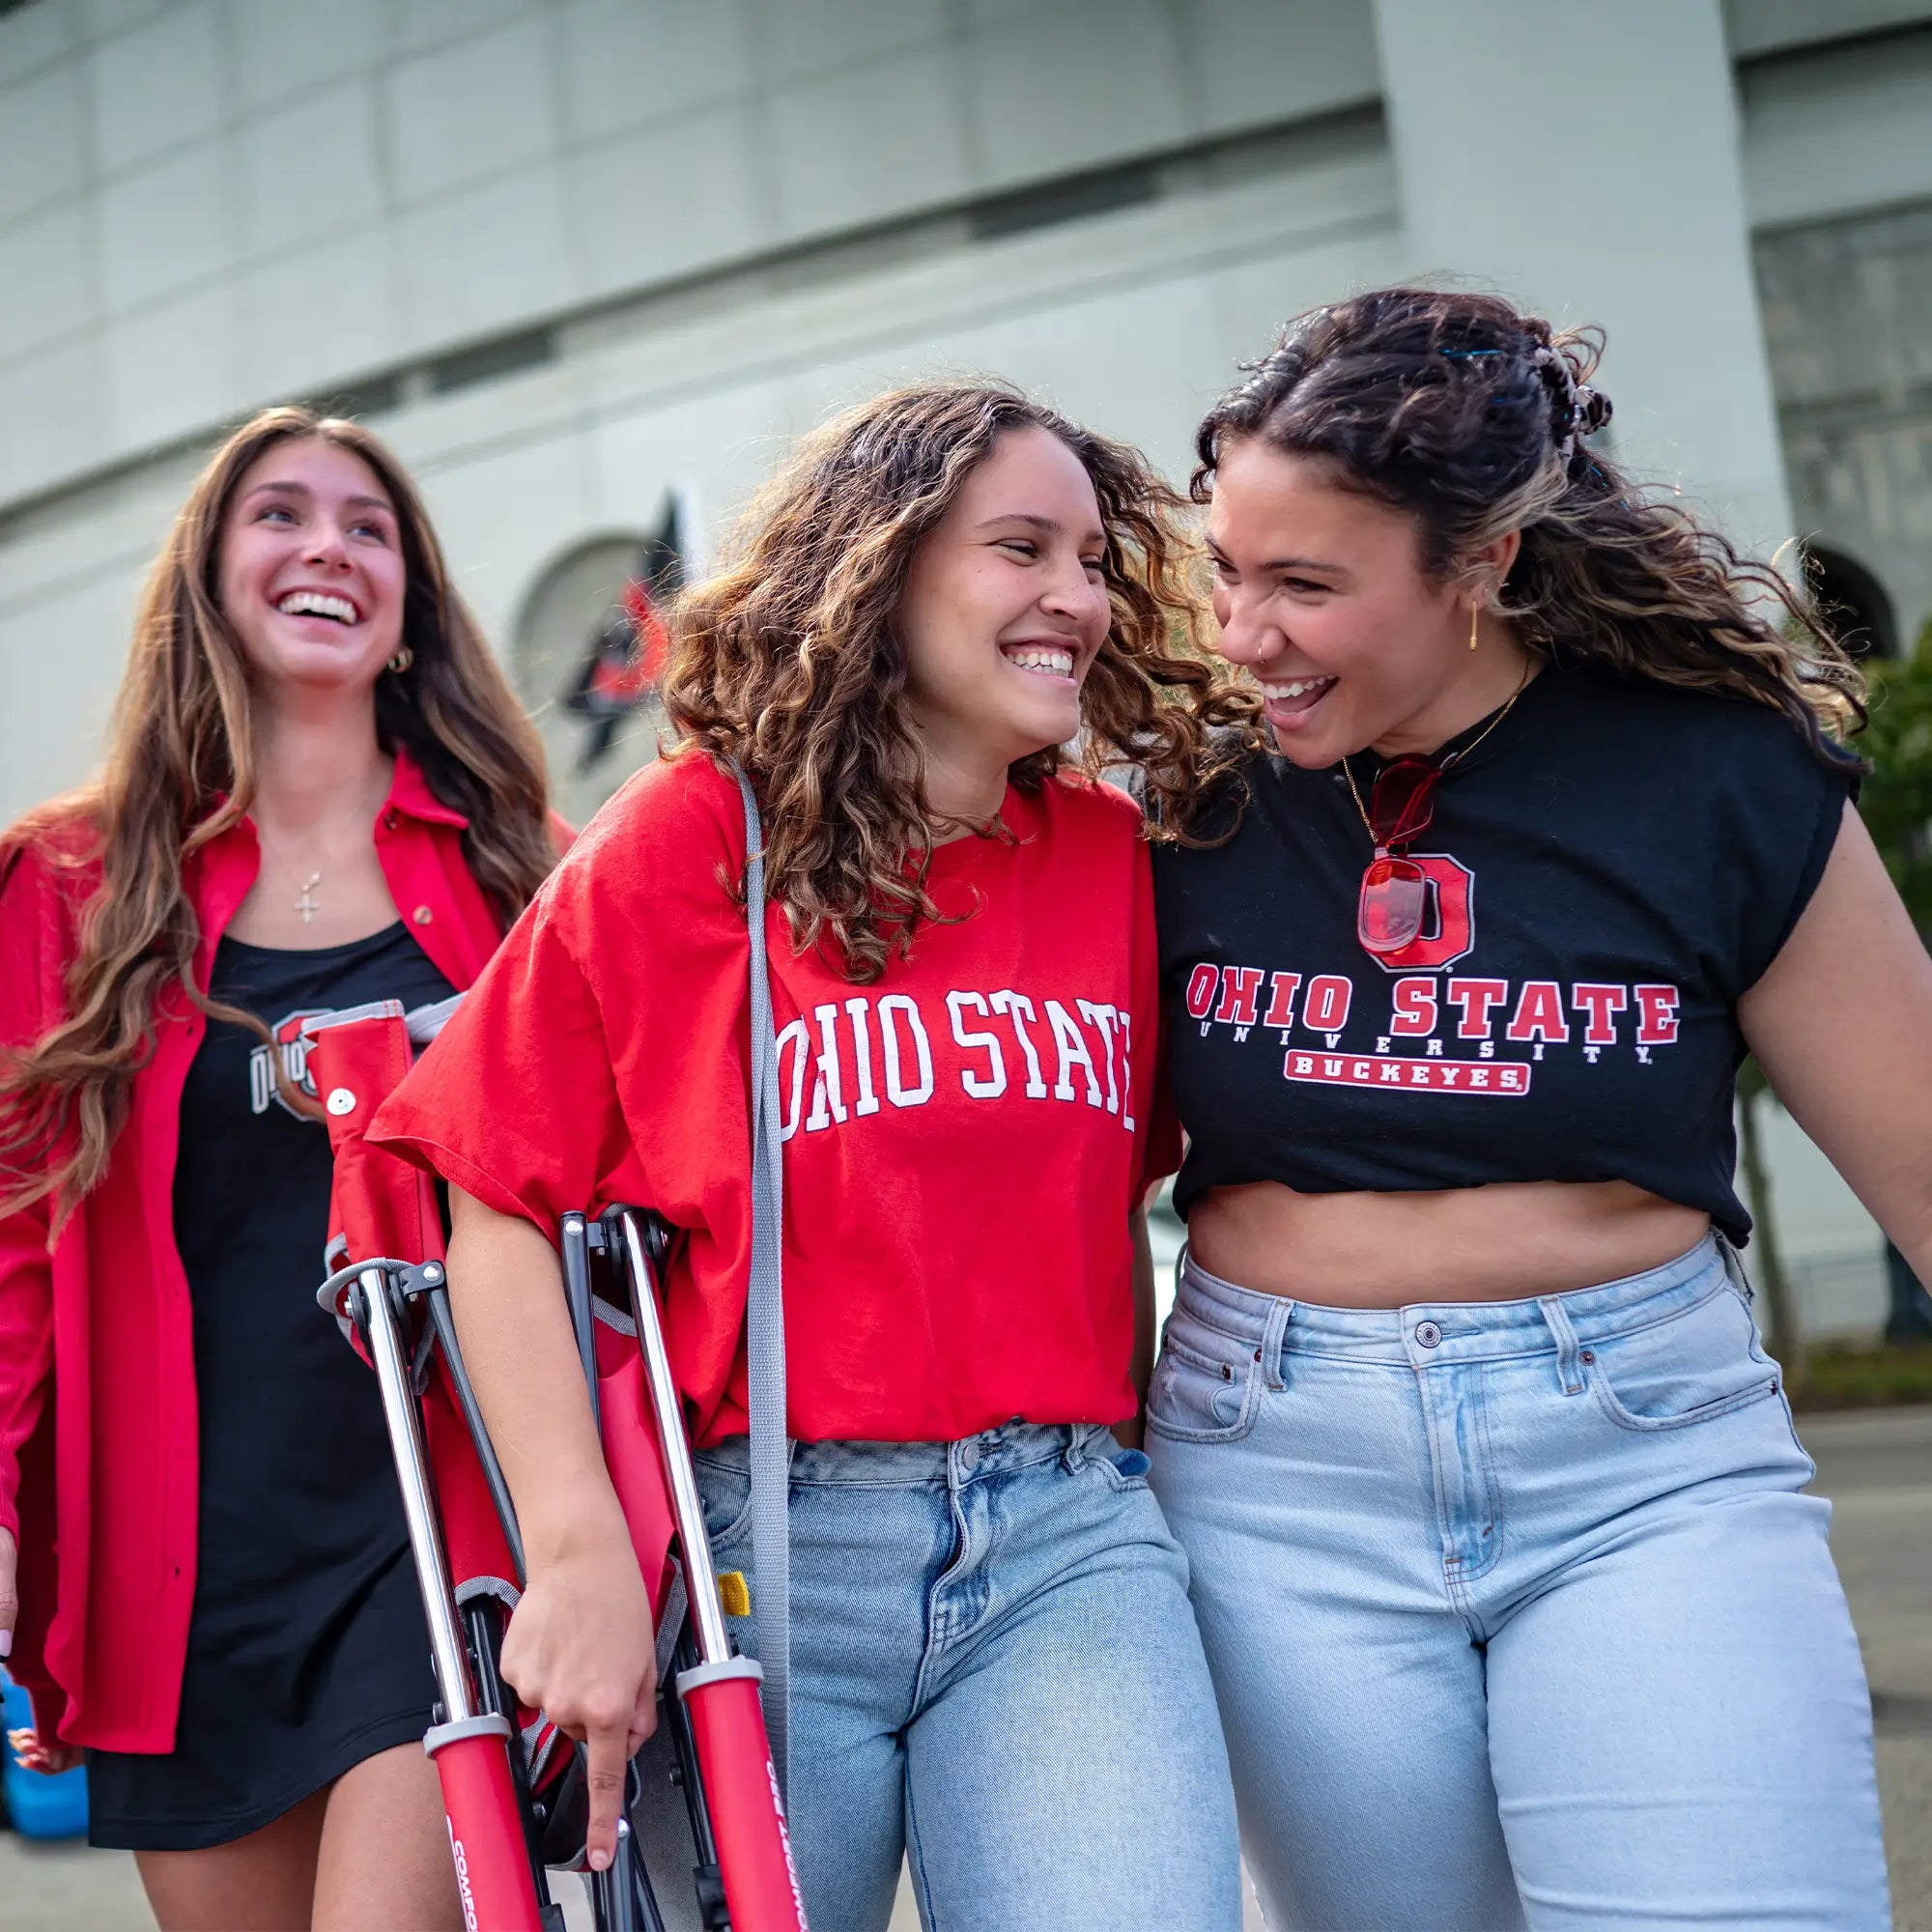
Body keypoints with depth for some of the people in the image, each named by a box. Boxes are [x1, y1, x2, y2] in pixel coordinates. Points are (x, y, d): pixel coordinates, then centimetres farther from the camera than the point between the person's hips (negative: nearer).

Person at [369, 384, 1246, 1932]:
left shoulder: (1111, 855, 7)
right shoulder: (685, 847, -2)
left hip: (1063, 1541, 2)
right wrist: (582, 1554, -10)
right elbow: (502, 1209, -4)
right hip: (757, 1547, -2)